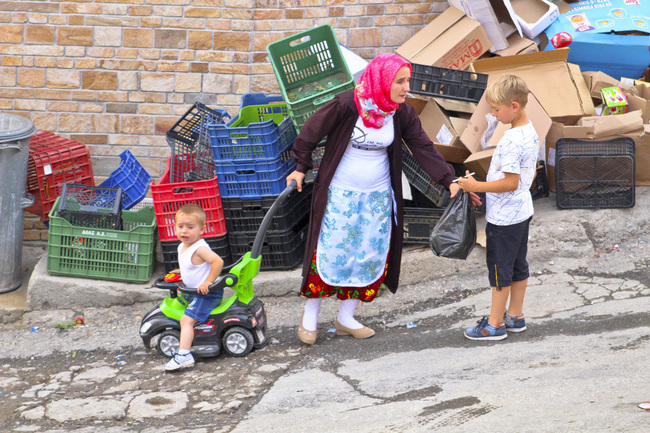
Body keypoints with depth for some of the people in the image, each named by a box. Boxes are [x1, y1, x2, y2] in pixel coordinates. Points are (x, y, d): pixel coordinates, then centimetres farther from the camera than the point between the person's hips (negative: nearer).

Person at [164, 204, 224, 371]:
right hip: (194, 292, 11)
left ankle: (184, 355, -29)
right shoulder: (182, 247, 8)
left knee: (187, 319, -21)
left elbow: (218, 261, -36)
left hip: (207, 294, -11)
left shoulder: (200, 249, -22)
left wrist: (208, 282, -33)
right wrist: (181, 271, 20)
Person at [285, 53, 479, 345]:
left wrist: (449, 181, -12)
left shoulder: (402, 114, -5)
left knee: (372, 256, 7)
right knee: (329, 252, -2)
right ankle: (310, 315, 16)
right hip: (339, 194, -5)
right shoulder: (346, 106, -19)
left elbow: (423, 148, -3)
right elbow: (312, 130, -7)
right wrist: (301, 167, -1)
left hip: (378, 197, 5)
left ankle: (346, 318, 21)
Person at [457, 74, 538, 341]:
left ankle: (495, 325, 10)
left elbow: (510, 182, -27)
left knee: (499, 268, 1)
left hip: (504, 217, -10)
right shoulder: (531, 133, 5)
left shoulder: (511, 141, -26)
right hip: (522, 211, 10)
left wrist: (476, 186, -20)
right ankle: (515, 317, 28)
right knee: (518, 266, 17)